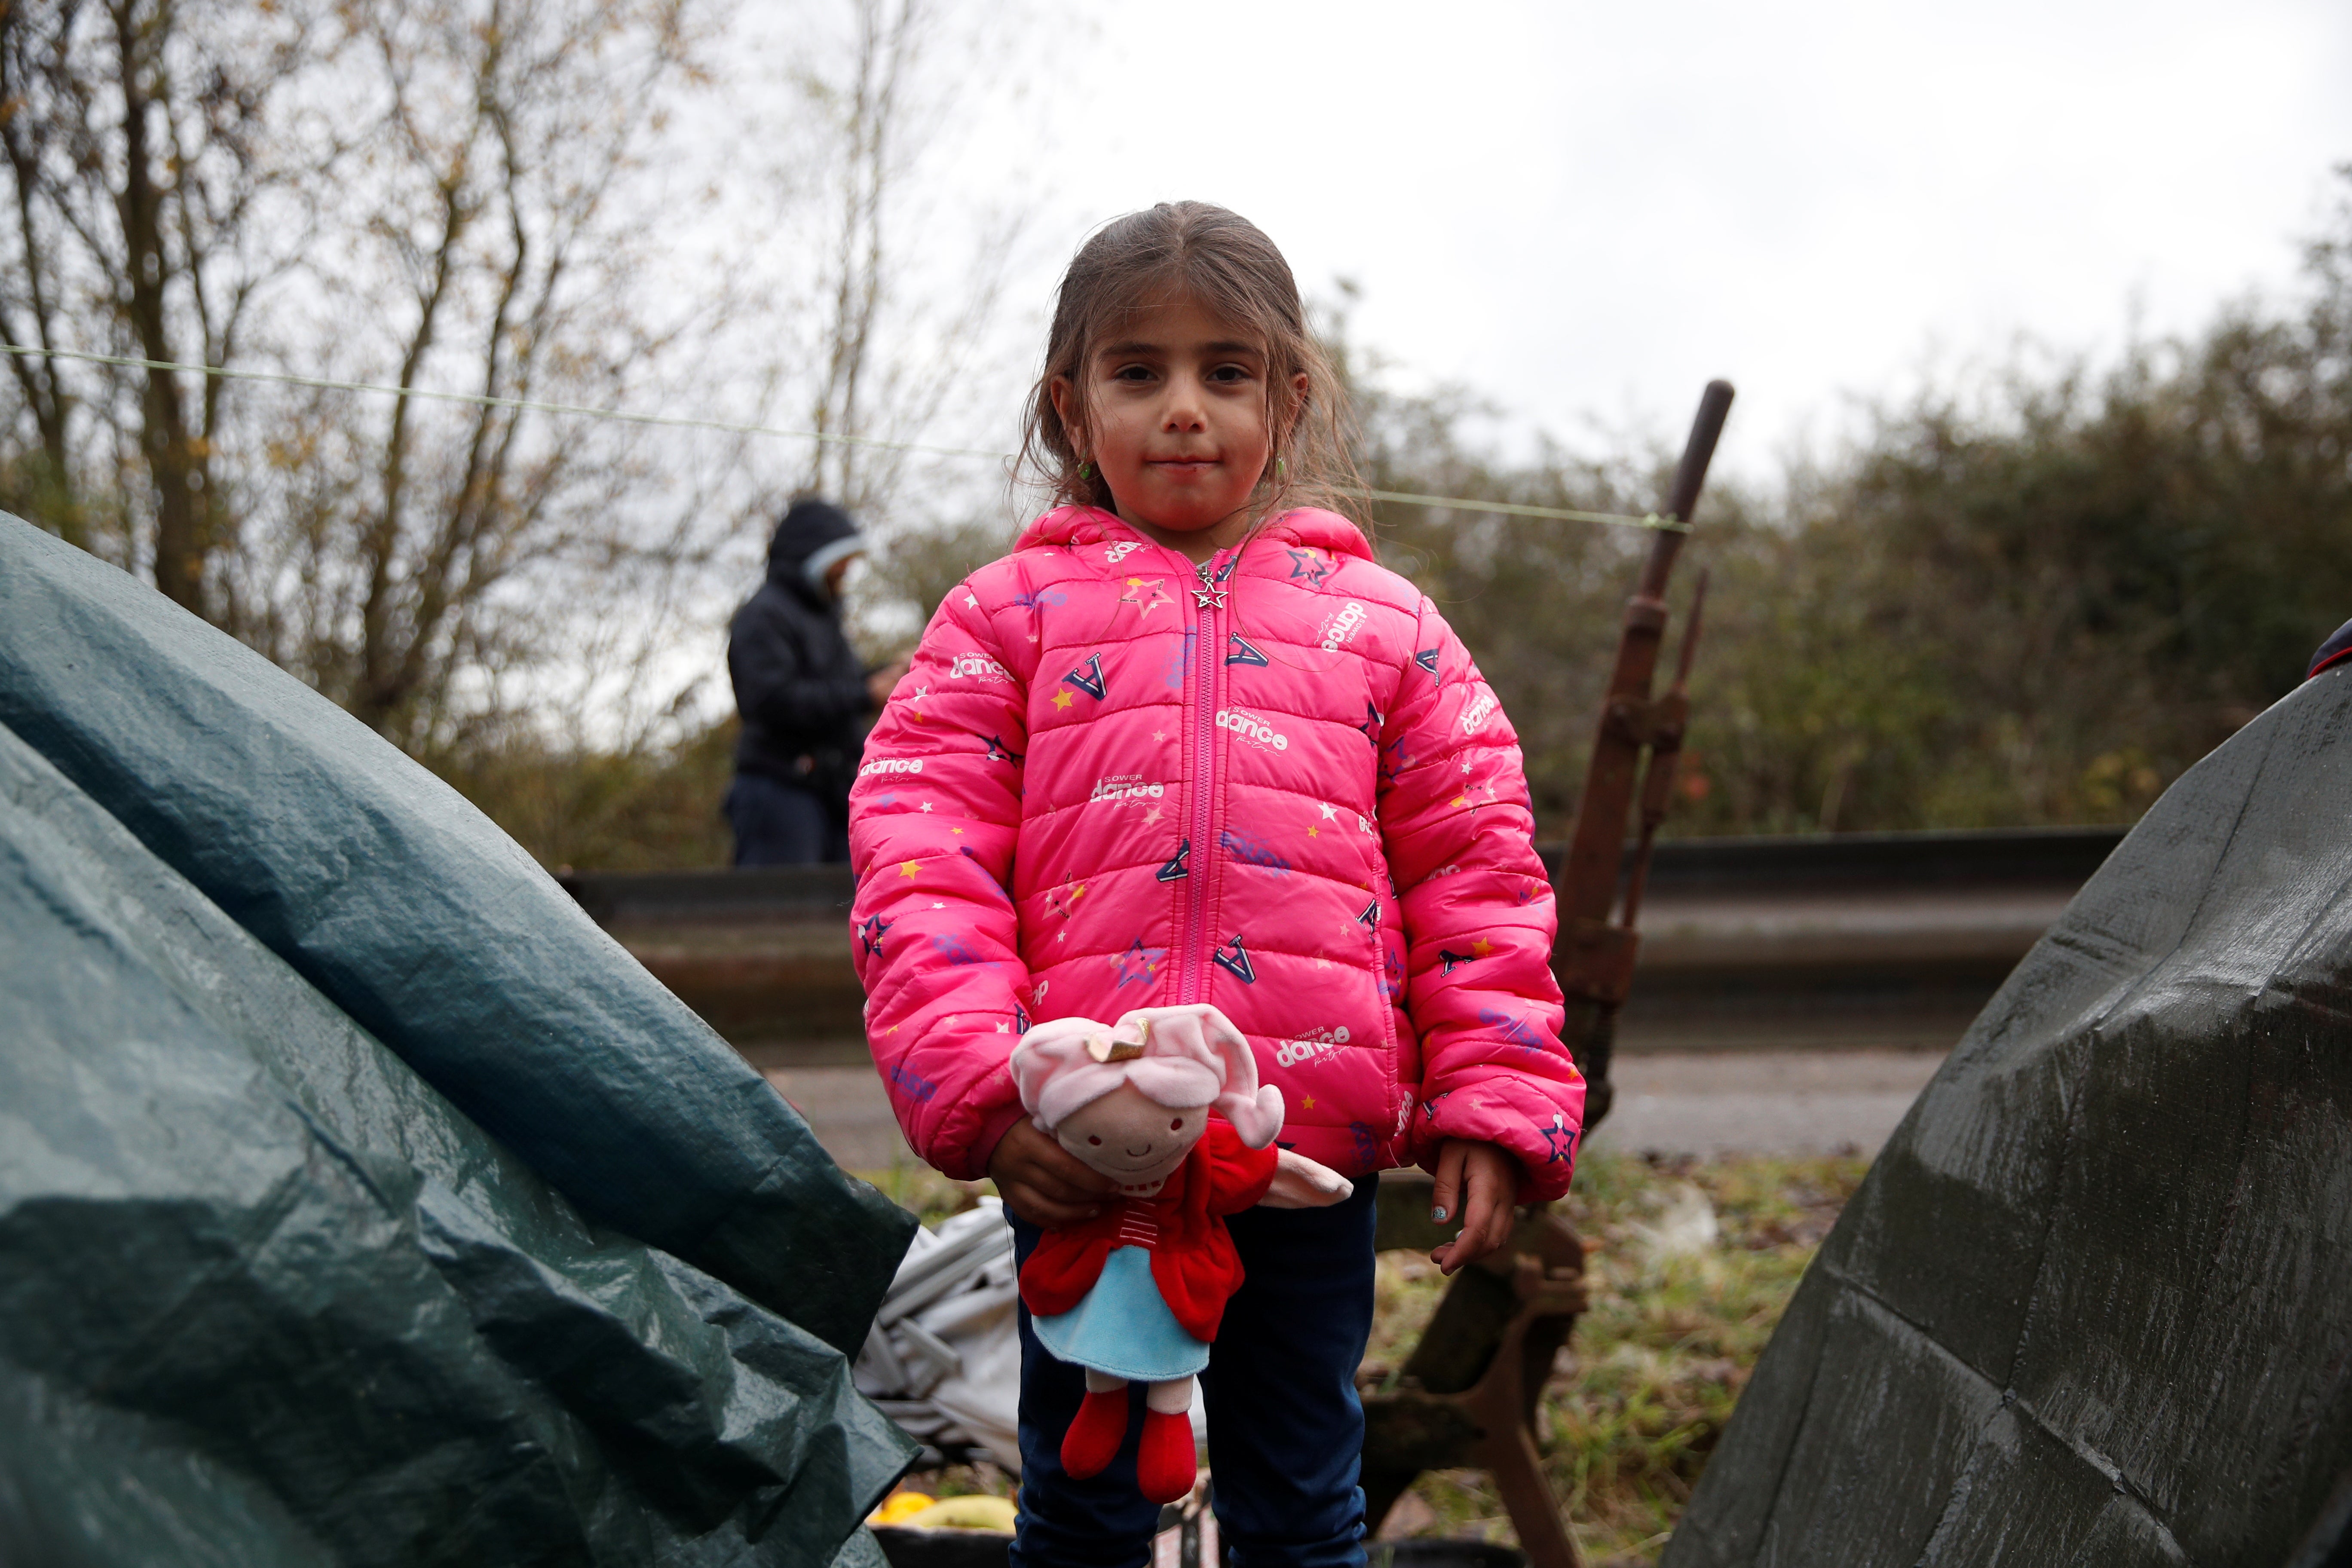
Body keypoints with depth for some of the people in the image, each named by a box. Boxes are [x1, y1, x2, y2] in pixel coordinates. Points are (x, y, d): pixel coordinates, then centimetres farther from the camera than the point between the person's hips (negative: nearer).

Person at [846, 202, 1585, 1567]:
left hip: (1314, 1147, 1)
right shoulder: (1009, 613, 7)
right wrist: (982, 1090, -15)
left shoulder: (1385, 623, 11)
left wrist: (1493, 1105, 1)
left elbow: (1479, 870, 9)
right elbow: (917, 852, -1)